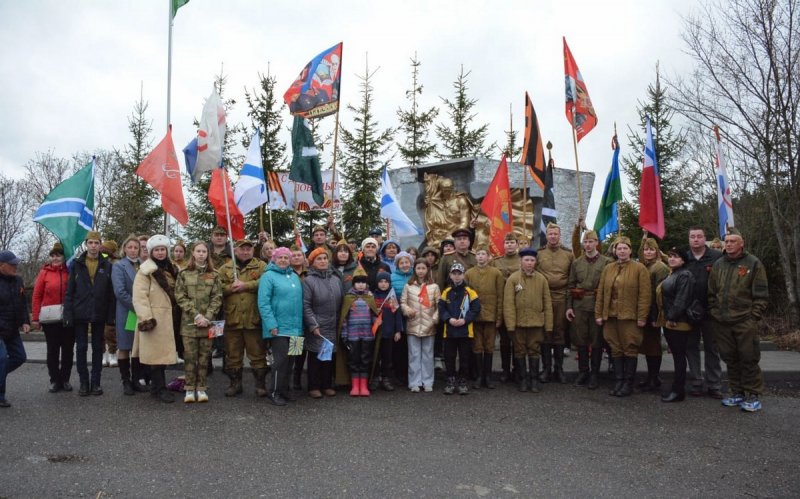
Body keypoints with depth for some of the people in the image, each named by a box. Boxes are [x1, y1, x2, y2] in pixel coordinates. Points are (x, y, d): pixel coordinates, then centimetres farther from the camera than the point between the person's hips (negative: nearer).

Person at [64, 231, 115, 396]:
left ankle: (96, 382, 15)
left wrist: (110, 315, -6)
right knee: (81, 348, 5)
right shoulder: (76, 264, 2)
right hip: (80, 313, 0)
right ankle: (84, 383, 14)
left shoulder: (107, 265, 2)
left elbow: (110, 293, 0)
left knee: (97, 348, 8)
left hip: (99, 314, 0)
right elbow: (69, 291, 0)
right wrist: (68, 313, -8)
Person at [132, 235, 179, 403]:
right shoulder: (146, 271, -7)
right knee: (156, 353, -4)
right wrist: (146, 318, -22)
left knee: (163, 352, 11)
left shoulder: (172, 269, 15)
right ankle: (159, 388, 4)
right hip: (154, 318, -7)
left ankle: (156, 385, 22)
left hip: (169, 318, 7)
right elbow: (139, 296, -14)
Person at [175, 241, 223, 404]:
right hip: (189, 322, -1)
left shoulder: (214, 275, 6)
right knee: (190, 356, 0)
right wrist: (196, 315, -12)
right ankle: (189, 389, 8)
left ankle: (201, 388, 12)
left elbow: (217, 298, 1)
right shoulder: (183, 274, 4)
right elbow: (180, 297, -2)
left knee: (204, 356, 4)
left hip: (207, 322, 1)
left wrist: (207, 317, -12)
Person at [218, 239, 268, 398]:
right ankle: (235, 383, 23)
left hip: (254, 318, -2)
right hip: (232, 318, 2)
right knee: (233, 353, 10)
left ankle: (261, 383, 14)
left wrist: (245, 285, -15)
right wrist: (231, 287, -13)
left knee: (257, 353, 4)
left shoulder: (261, 266, 5)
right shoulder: (225, 268, 12)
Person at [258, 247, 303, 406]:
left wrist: (300, 325, 12)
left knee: (289, 360, 11)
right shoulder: (268, 276, -5)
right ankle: (274, 392, 4)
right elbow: (263, 303, -13)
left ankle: (284, 390, 22)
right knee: (281, 359, -8)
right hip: (278, 327, -6)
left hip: (294, 327, 6)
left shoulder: (294, 276, 15)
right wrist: (271, 325, -19)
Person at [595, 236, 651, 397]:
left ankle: (628, 384, 12)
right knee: (616, 349, 9)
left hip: (630, 316, -4)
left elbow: (644, 295, -7)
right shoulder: (608, 268, 11)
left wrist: (642, 317, -12)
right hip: (610, 316, 4)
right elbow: (601, 292, 9)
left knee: (630, 349, 2)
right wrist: (598, 314, 4)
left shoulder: (639, 269, -3)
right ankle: (618, 381, 18)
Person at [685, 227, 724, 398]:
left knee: (712, 348, 8)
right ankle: (696, 383, 17)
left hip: (710, 311, -2)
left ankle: (714, 385, 15)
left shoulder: (717, 256, -5)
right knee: (691, 347, 8)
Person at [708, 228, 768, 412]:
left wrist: (754, 317, -9)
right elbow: (711, 293, 14)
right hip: (722, 322, 5)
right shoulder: (718, 265, 10)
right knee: (730, 359, 11)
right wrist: (713, 312, 6)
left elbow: (761, 295, -4)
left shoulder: (753, 264, -3)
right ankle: (737, 393, 23)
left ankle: (752, 395, 12)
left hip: (745, 322, -4)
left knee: (748, 359, 1)